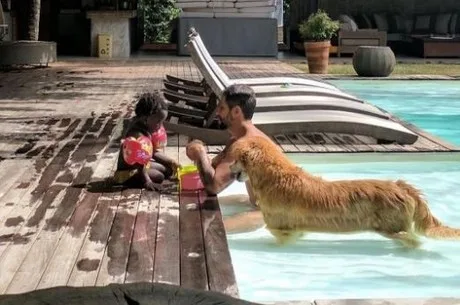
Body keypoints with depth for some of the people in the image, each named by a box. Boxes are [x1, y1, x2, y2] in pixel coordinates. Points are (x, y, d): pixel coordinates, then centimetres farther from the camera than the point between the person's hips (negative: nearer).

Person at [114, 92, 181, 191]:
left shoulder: (149, 130, -3)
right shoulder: (137, 135, -33)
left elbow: (155, 152, 8)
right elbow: (138, 161, -32)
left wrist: (172, 162, 3)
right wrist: (147, 181, -34)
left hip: (144, 164, 10)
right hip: (128, 171, -10)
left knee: (168, 170, 11)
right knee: (158, 177, -23)